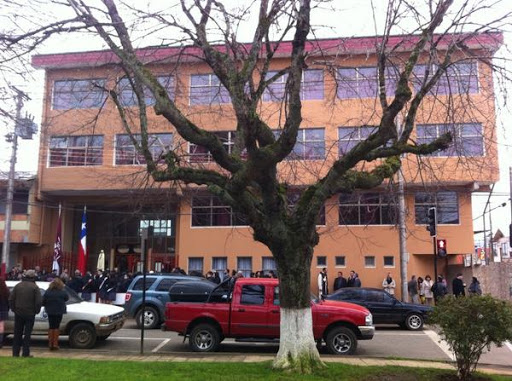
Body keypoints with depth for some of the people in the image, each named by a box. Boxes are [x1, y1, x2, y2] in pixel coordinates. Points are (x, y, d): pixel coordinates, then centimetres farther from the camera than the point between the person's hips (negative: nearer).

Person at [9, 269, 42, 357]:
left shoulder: (18, 285, 4)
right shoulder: (34, 287, -9)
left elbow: (11, 299, 5)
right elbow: (39, 301, -13)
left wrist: (14, 309, 13)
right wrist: (36, 311, 2)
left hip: (18, 313, 4)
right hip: (30, 314, -3)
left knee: (17, 334, 12)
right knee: (27, 334, 3)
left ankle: (15, 352, 14)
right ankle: (25, 353, 3)